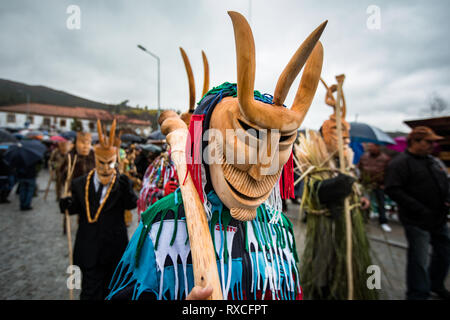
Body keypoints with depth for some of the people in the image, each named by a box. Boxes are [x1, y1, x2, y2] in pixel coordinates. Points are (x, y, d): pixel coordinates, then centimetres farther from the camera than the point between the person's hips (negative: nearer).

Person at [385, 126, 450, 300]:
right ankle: (418, 294, 21)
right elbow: (393, 190, -24)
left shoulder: (432, 160, 11)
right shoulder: (400, 163, -16)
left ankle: (435, 284, 46)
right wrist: (420, 210, -24)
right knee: (419, 260, 1)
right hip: (417, 221, -8)